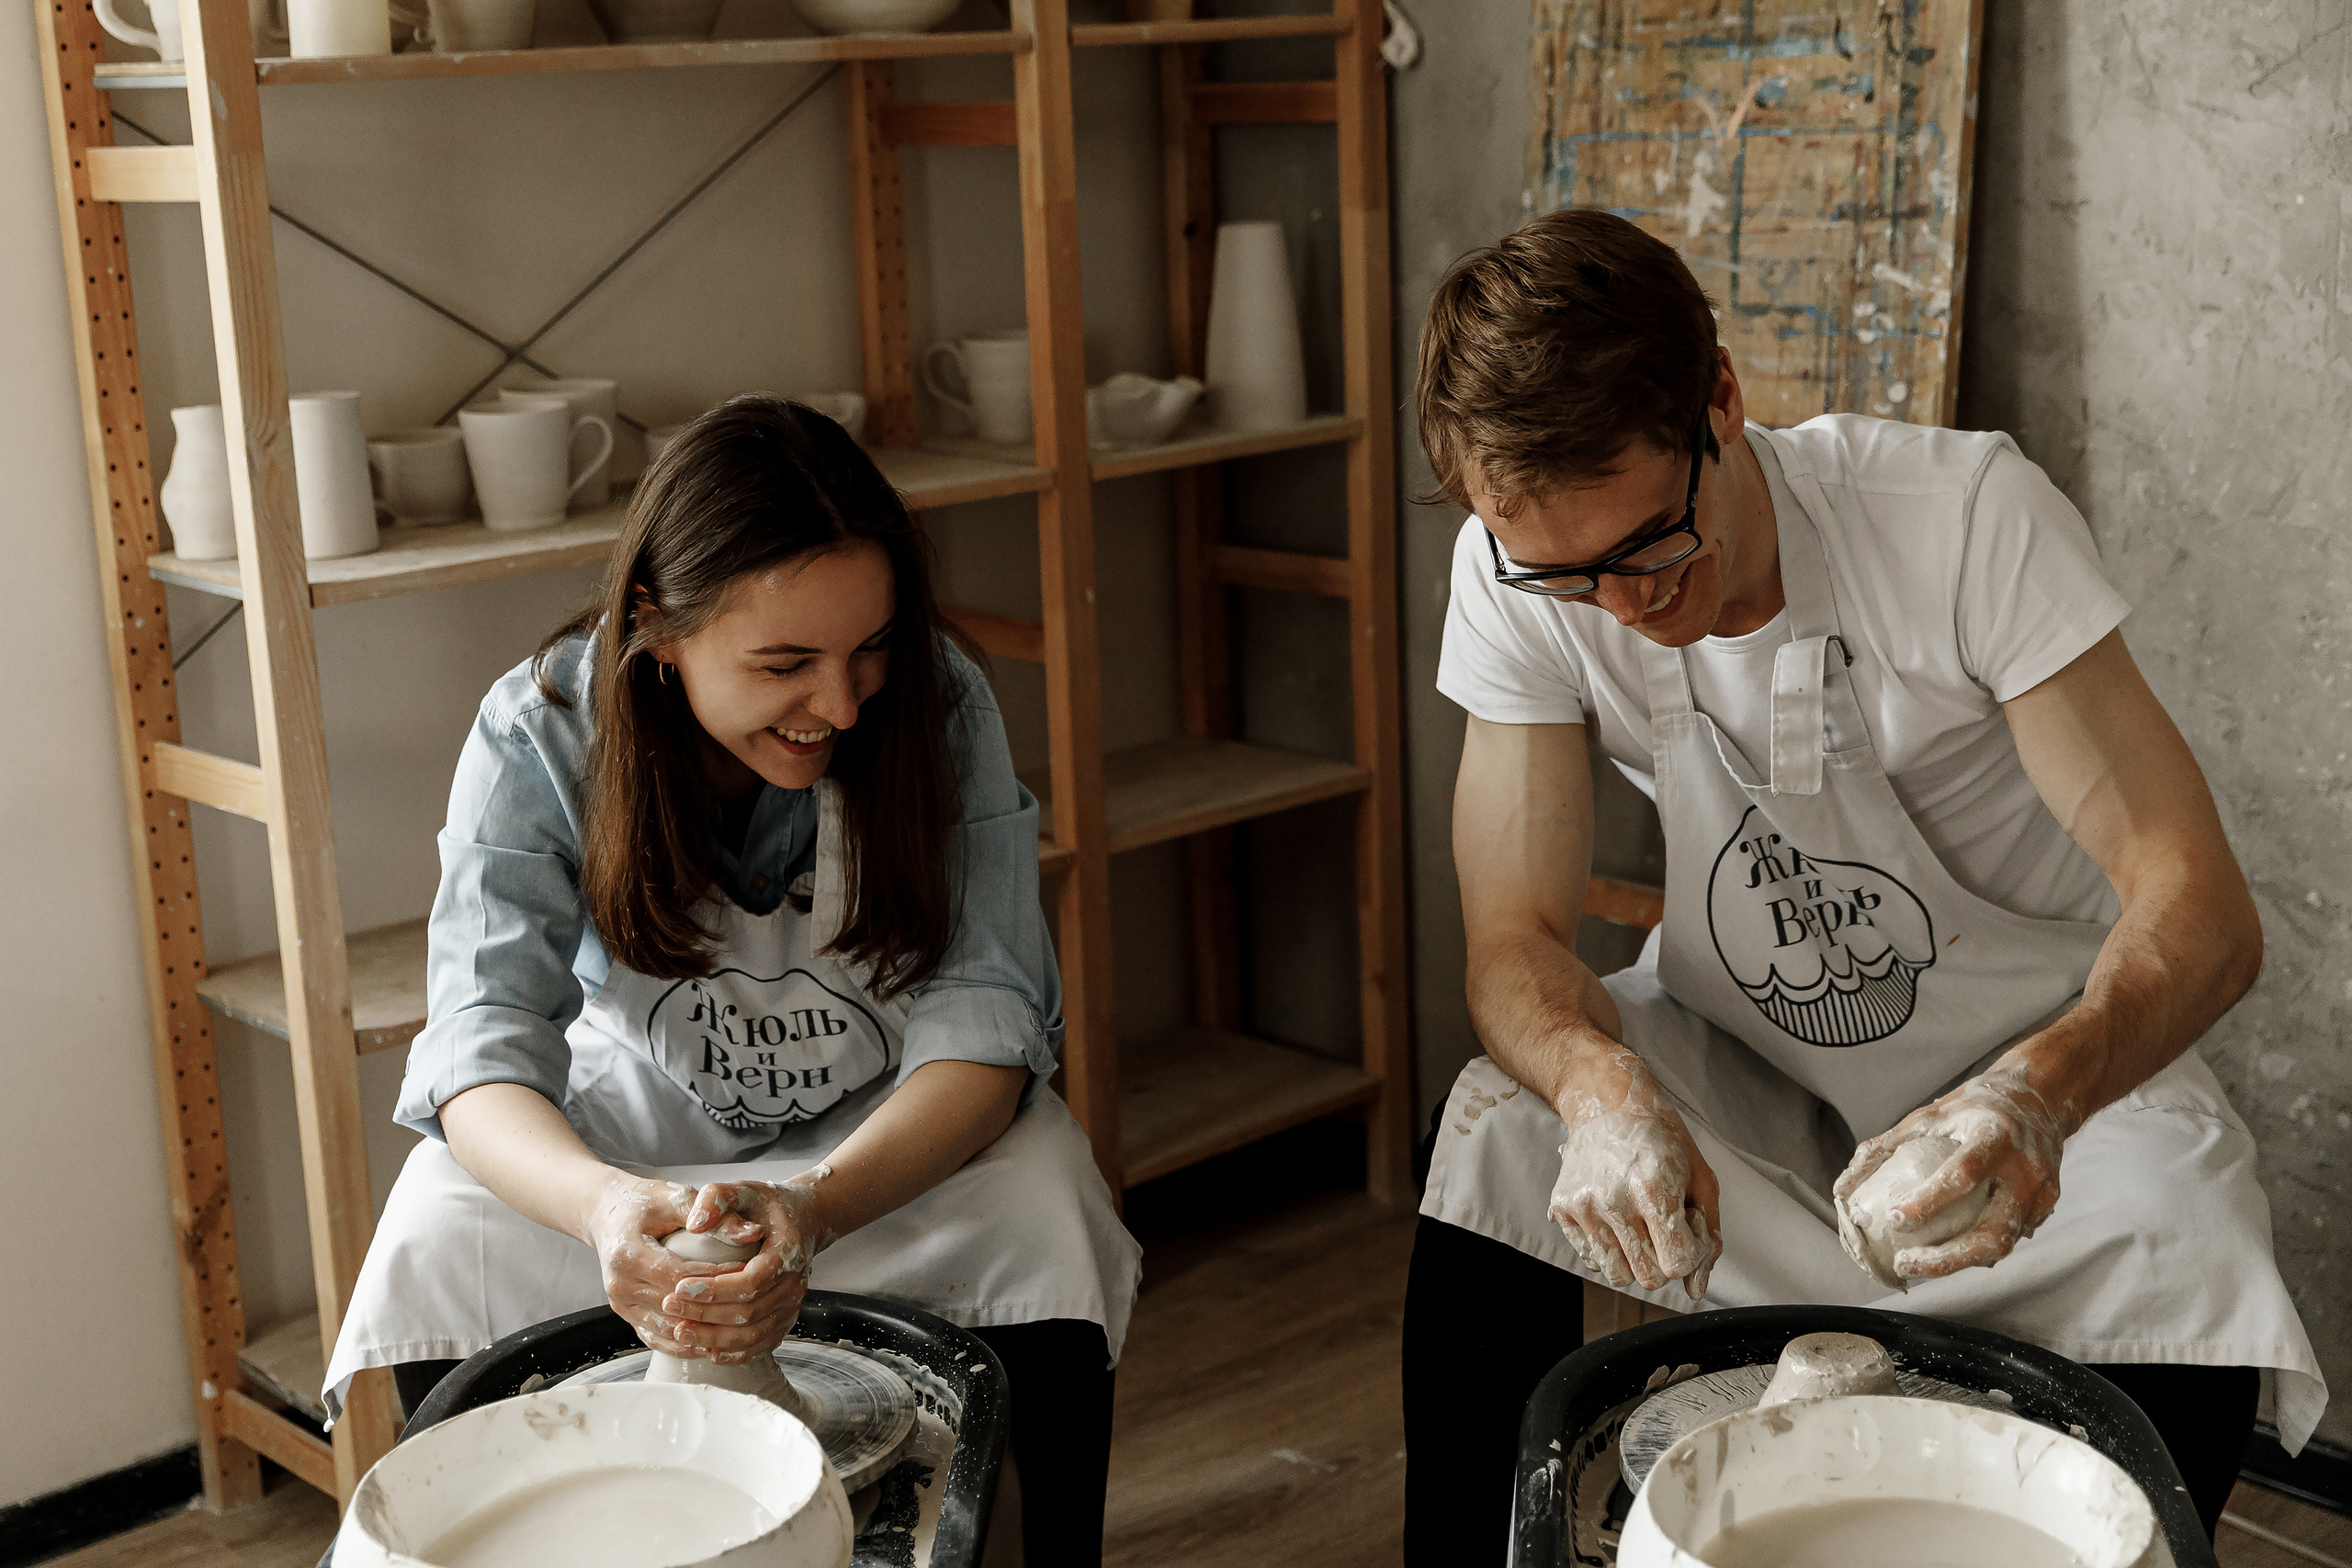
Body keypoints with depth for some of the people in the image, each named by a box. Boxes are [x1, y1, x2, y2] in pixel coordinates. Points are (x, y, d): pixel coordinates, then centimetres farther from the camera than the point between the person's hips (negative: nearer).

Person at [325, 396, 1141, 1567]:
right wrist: (605, 1204, -54)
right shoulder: (540, 735, -23)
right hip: (636, 1119, 1)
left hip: (898, 1121, 0)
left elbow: (983, 1027, -26)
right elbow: (482, 1048, -30)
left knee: (1045, 1214, -29)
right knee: (436, 1248, -24)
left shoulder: (938, 705, -24)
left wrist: (817, 1206, -47)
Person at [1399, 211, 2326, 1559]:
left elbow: (2203, 907, -28)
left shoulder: (1970, 515, -25)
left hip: (2045, 1057, -2)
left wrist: (2039, 1092, -50)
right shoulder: (1517, 574, -17)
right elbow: (1517, 940, -16)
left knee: (2187, 1322, -30)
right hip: (1738, 1049, 2)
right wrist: (1604, 1089, -40)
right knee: (1497, 1139, -25)